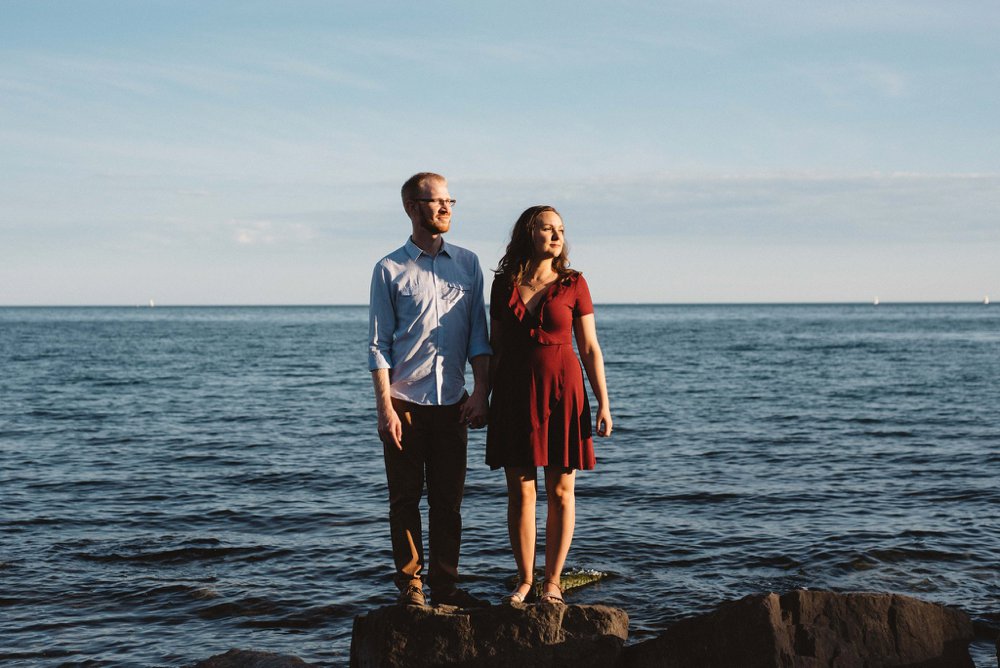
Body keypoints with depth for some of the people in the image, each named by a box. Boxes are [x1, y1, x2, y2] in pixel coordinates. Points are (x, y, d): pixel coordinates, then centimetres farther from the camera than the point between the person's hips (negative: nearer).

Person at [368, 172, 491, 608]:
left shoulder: (467, 263, 9)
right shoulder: (390, 269, 0)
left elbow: (478, 334, 9)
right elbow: (378, 344, -1)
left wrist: (481, 392, 0)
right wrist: (384, 407, -8)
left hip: (452, 403, 3)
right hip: (404, 401, -3)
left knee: (448, 501, 6)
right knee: (405, 499, 3)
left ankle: (445, 585, 14)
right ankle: (410, 586, 11)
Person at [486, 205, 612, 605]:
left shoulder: (573, 284, 0)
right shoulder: (503, 285, 5)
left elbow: (590, 348, 2)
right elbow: (495, 347, 11)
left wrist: (603, 402, -3)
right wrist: (484, 398, 10)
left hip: (563, 393, -1)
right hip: (514, 396, 1)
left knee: (560, 492, 3)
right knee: (520, 492, 4)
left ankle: (553, 581, 12)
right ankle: (524, 580, 14)